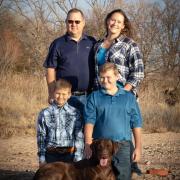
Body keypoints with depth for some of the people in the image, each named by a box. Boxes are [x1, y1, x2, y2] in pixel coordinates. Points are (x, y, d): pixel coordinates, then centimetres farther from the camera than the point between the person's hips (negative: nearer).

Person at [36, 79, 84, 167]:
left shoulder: (75, 113, 0)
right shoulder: (45, 113, 1)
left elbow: (79, 137, 2)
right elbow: (41, 137, 4)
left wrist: (77, 158, -2)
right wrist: (42, 158, 3)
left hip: (69, 155, 0)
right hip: (51, 155, 0)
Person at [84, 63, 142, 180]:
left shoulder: (129, 97, 8)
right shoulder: (94, 97, 5)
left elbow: (136, 124, 8)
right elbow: (89, 122, -3)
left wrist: (138, 148, 3)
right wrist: (88, 145, -14)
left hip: (123, 146, 0)